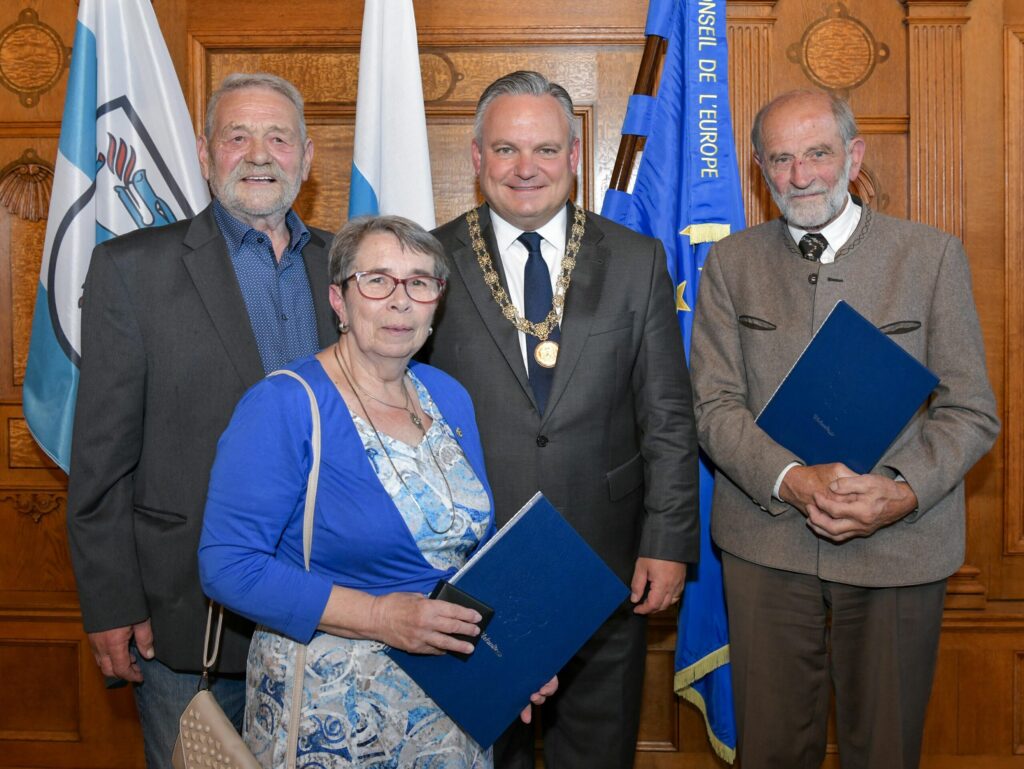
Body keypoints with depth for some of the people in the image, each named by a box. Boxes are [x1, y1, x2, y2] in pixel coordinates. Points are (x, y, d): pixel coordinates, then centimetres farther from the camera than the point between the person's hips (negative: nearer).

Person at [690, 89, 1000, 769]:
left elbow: (971, 411, -2)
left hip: (900, 544, 0)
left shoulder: (933, 256, 0)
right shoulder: (731, 264, 4)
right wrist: (792, 480, -19)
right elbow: (715, 406, -2)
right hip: (766, 540, 1)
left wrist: (903, 492, -19)